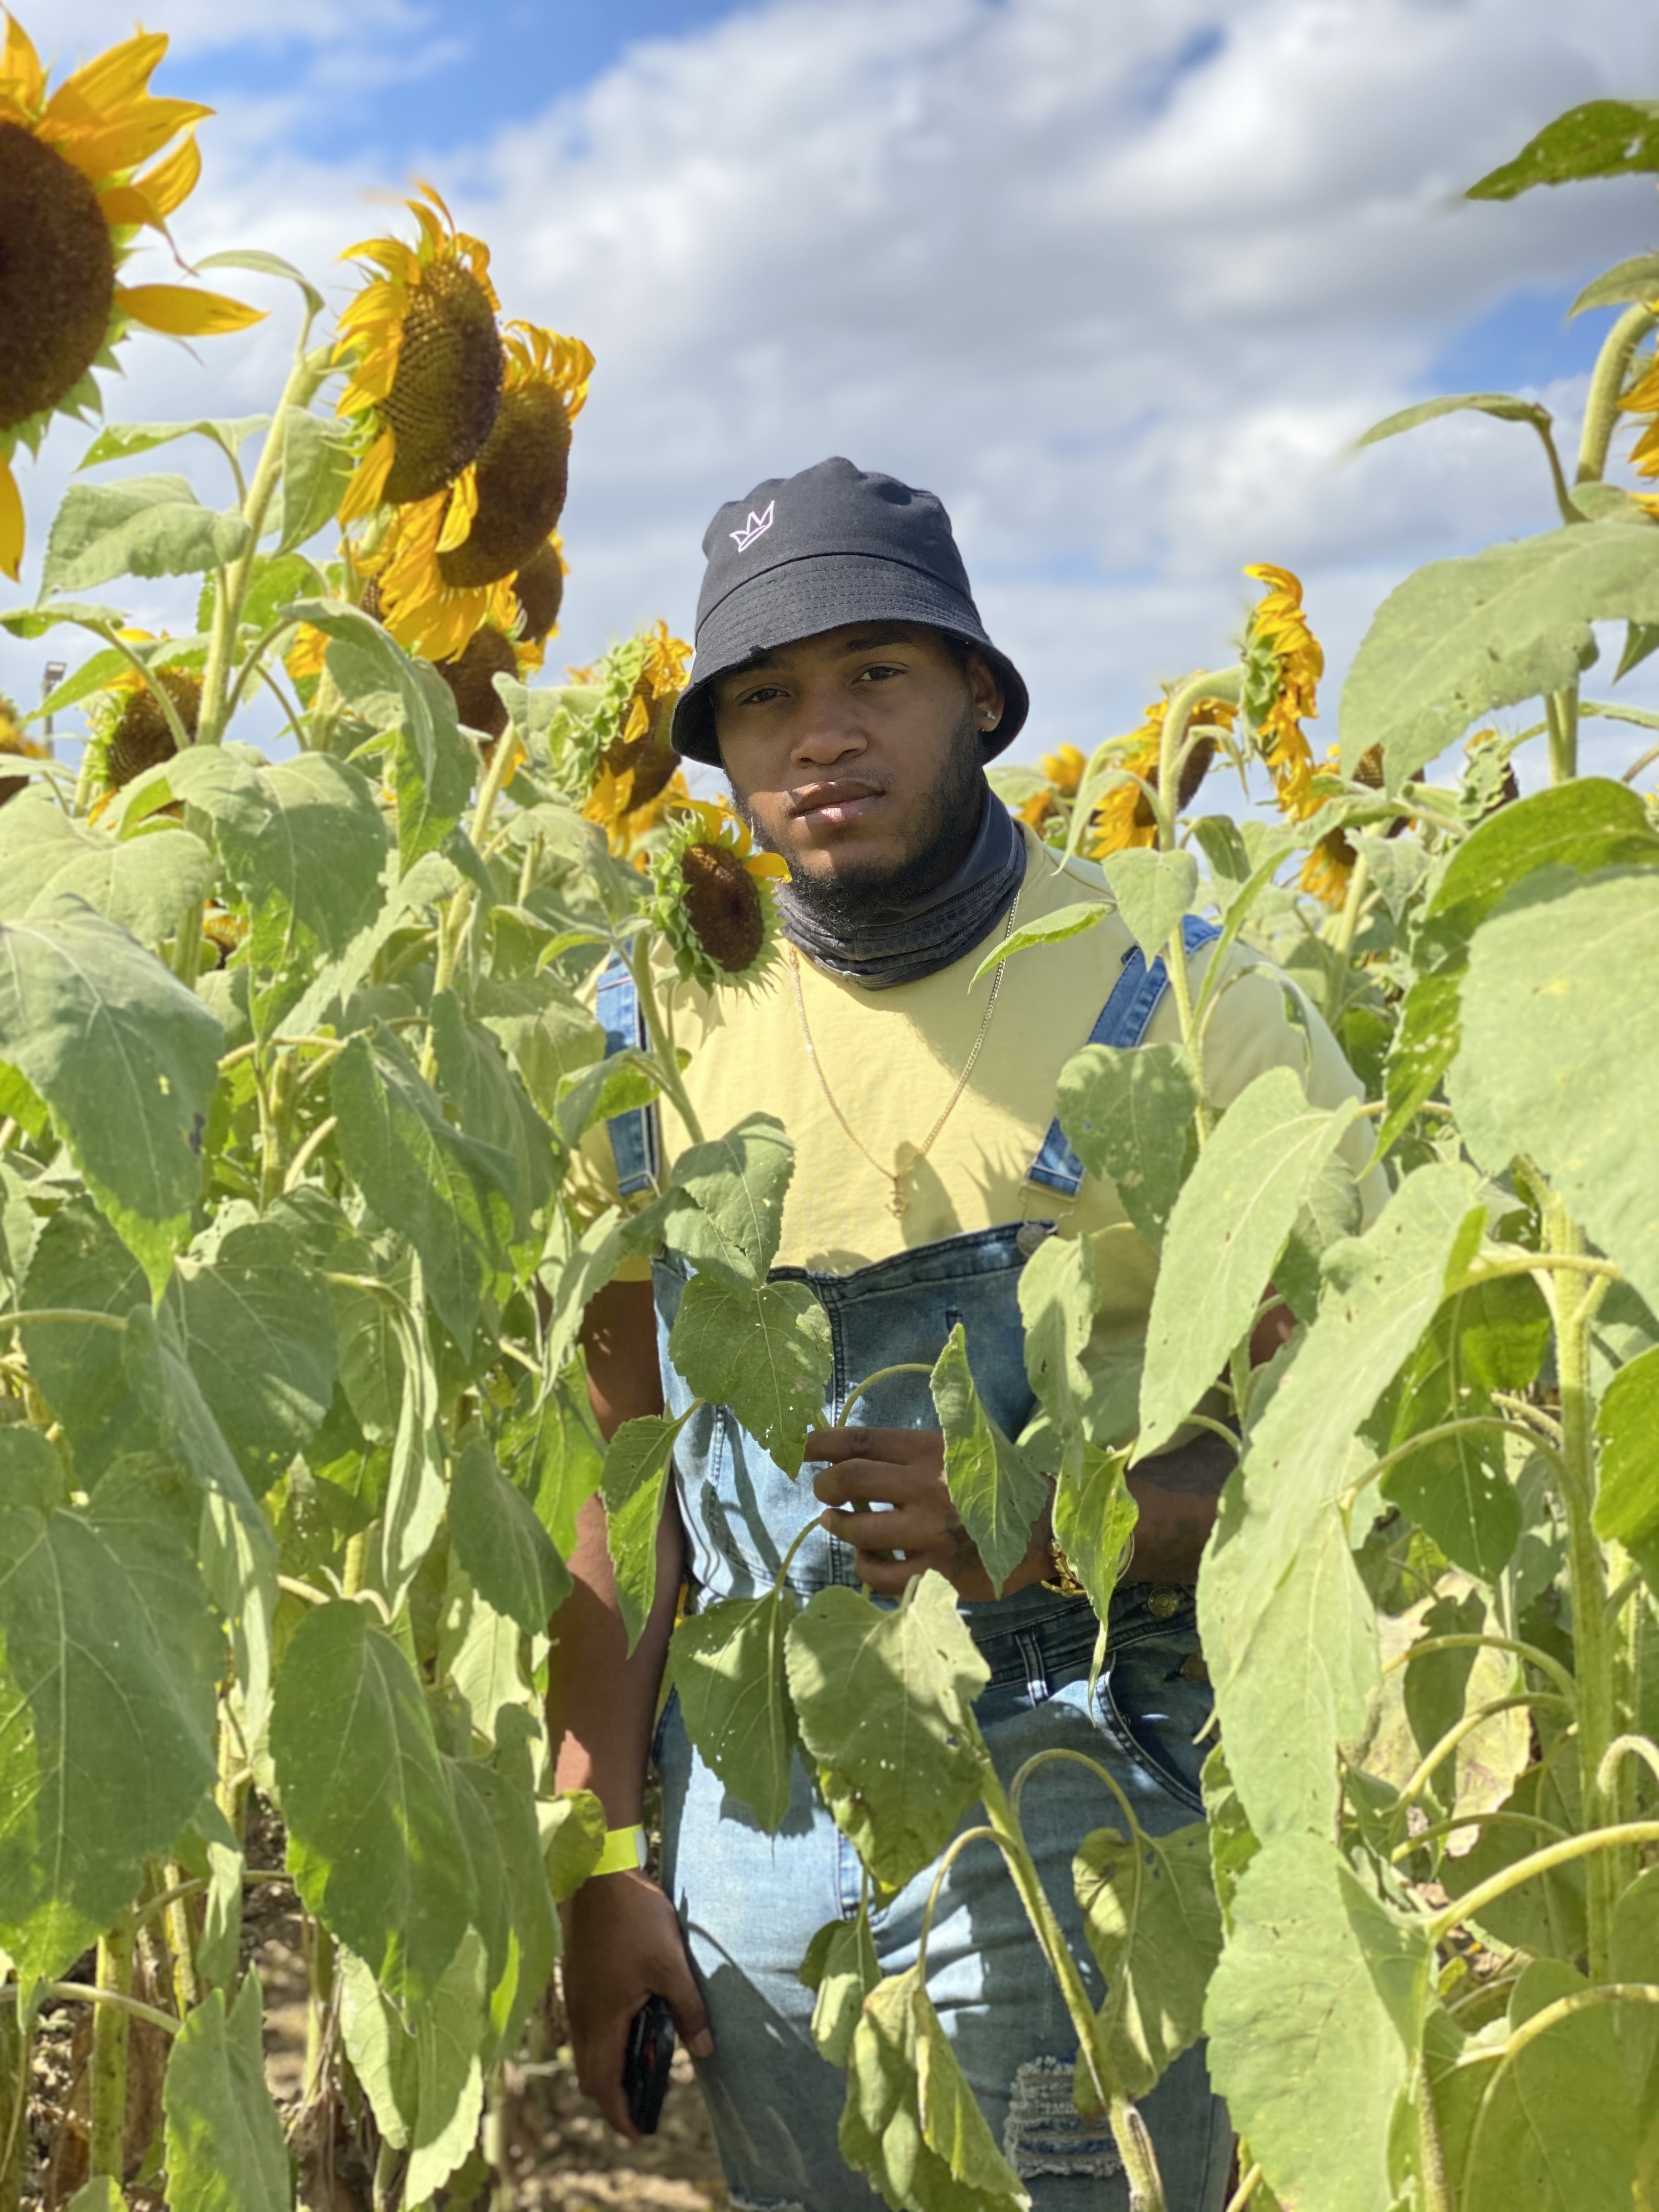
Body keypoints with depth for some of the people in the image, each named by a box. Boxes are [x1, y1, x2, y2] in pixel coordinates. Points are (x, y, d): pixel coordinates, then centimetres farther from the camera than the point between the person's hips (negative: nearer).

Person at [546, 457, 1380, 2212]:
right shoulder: (673, 1044, 3)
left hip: (1079, 1826, -3)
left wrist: (1041, 1522, -22)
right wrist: (597, 1854, 2)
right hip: (750, 1848, 4)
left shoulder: (1184, 1009, -8)